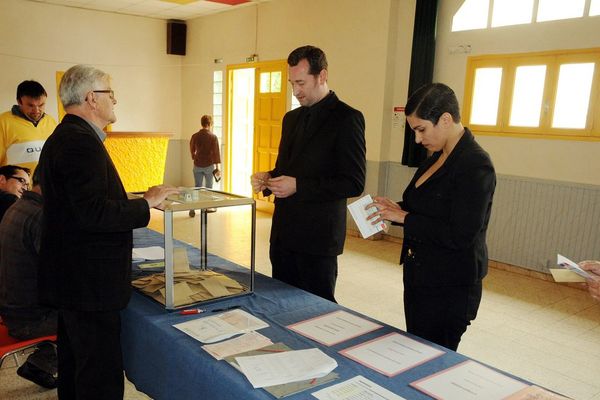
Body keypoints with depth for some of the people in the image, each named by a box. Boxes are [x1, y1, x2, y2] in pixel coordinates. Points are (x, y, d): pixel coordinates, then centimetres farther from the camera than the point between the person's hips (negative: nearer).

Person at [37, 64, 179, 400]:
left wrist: (137, 200, 12)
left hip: (70, 279, 11)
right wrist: (146, 203, -16)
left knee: (75, 363, 24)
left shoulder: (63, 136, 13)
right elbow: (94, 212, -26)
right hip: (89, 282, -11)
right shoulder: (82, 142, -20)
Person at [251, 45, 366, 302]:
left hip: (317, 236, -7)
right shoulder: (291, 118, 14)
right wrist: (268, 178, -1)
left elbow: (354, 183, -15)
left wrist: (298, 186, -20)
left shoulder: (346, 118, -10)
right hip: (283, 233, 7)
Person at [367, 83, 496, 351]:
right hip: (420, 278, 9)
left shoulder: (475, 166, -19)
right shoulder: (437, 157, 8)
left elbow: (460, 236, -23)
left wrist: (404, 218, -17)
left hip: (449, 289, -9)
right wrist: (397, 210, 0)